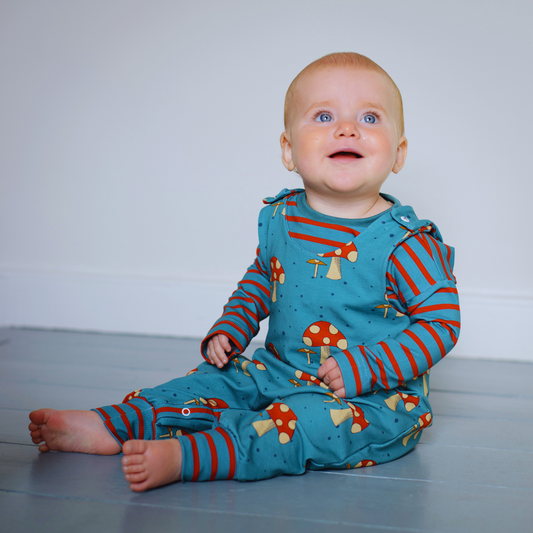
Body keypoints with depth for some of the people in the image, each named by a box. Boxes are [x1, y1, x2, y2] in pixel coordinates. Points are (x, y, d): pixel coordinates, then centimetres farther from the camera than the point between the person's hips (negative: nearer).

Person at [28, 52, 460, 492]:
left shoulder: (405, 242, -17)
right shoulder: (278, 220, 1)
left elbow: (442, 321, -14)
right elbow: (262, 276, 20)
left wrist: (364, 368, -24)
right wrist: (231, 328, 5)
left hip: (373, 395, -6)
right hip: (281, 371, 6)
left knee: (311, 419, -32)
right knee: (218, 379, -5)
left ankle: (185, 456, -38)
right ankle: (111, 425, -2)